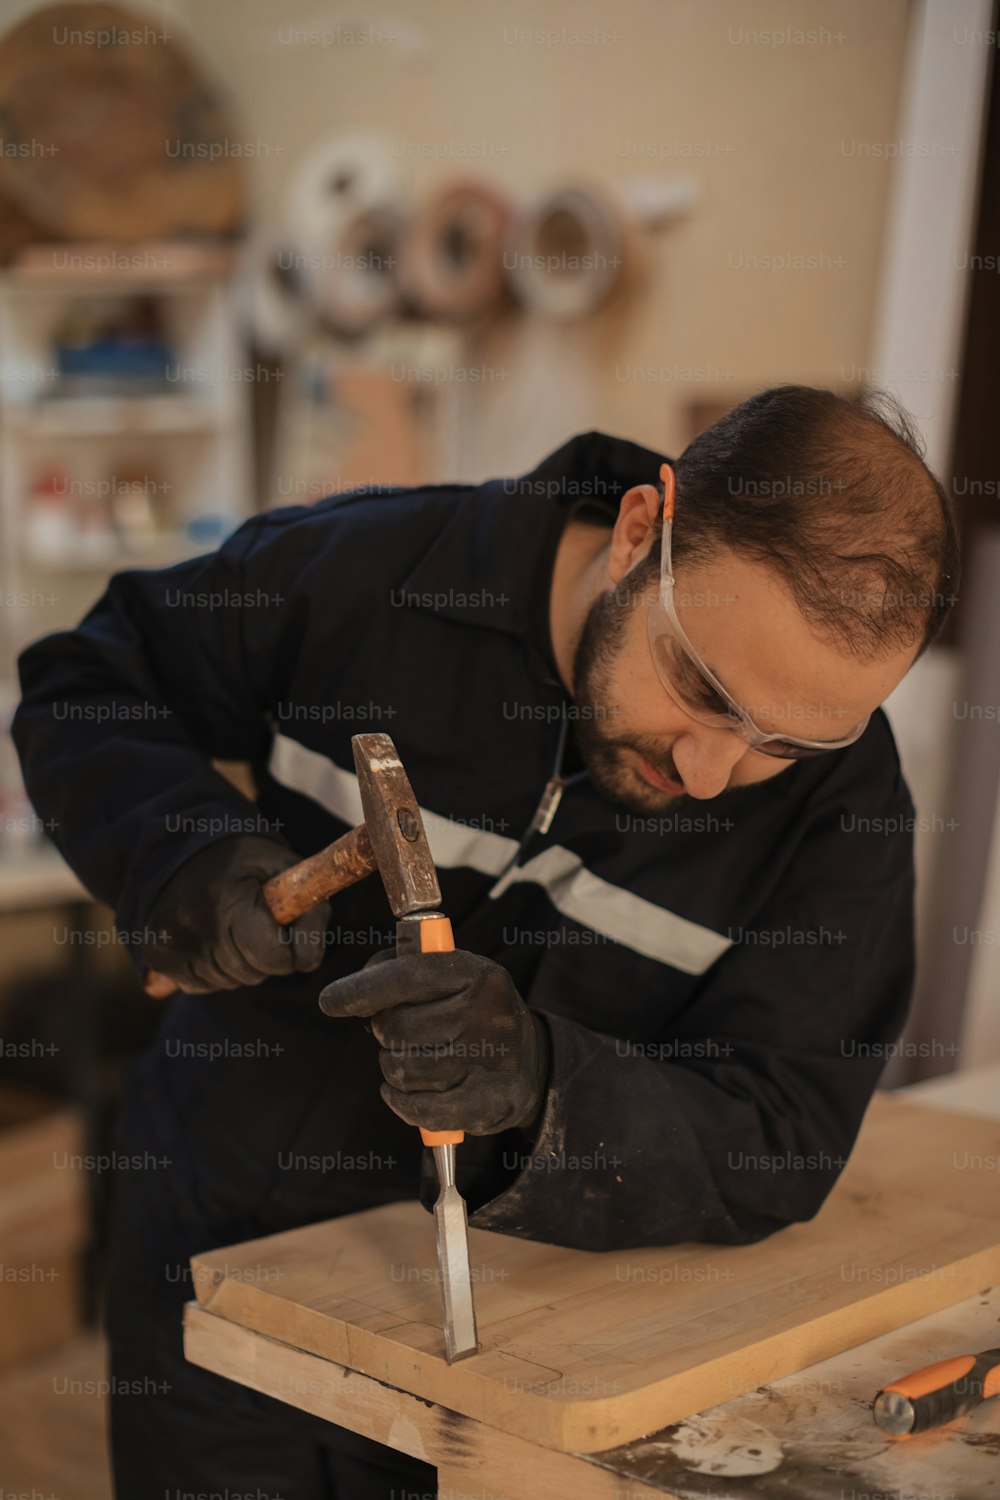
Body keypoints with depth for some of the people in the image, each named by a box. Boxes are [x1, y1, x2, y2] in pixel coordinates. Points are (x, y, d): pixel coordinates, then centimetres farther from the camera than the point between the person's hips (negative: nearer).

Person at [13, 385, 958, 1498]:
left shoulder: (841, 803, -16)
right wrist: (176, 849, -23)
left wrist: (543, 1084, -39)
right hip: (223, 1247, 1)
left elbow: (778, 1152, -20)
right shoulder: (361, 574, -18)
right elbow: (83, 684, -2)